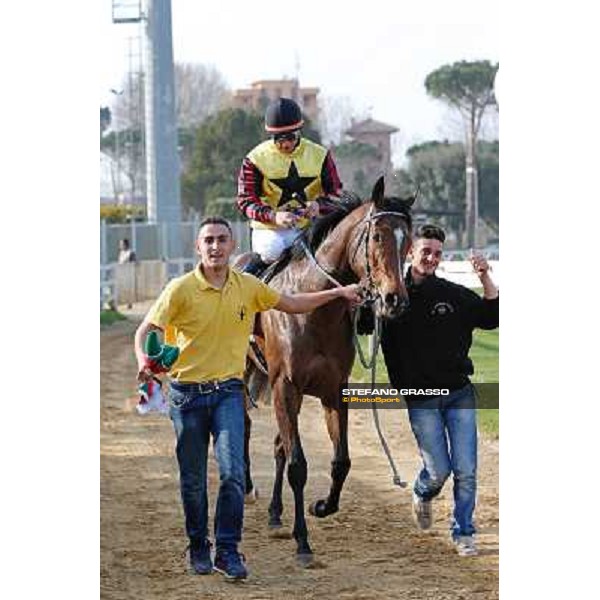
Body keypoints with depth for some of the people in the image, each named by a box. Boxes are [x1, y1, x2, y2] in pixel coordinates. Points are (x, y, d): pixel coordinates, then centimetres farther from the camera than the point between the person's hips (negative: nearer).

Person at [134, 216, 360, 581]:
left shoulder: (248, 287, 2)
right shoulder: (181, 289, -8)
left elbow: (293, 304, 16)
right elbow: (146, 330, -9)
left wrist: (338, 293, 12)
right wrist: (144, 360, -29)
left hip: (228, 390, 1)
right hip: (187, 392, -1)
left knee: (233, 472, -14)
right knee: (193, 480, 8)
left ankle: (228, 550, -5)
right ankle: (199, 548, 26)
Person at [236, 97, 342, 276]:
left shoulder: (320, 155, 5)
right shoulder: (256, 159, -2)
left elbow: (335, 192, 7)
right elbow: (245, 200, -6)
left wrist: (320, 204, -17)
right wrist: (274, 216, -24)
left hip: (309, 227, 3)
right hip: (270, 229, -3)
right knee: (272, 250, -33)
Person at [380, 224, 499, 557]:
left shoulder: (454, 294, 3)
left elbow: (492, 317, -1)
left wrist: (485, 279, -13)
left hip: (459, 393, 2)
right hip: (420, 399, -2)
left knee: (466, 471, -1)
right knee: (439, 470, -1)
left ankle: (463, 533, 13)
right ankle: (422, 495, 34)